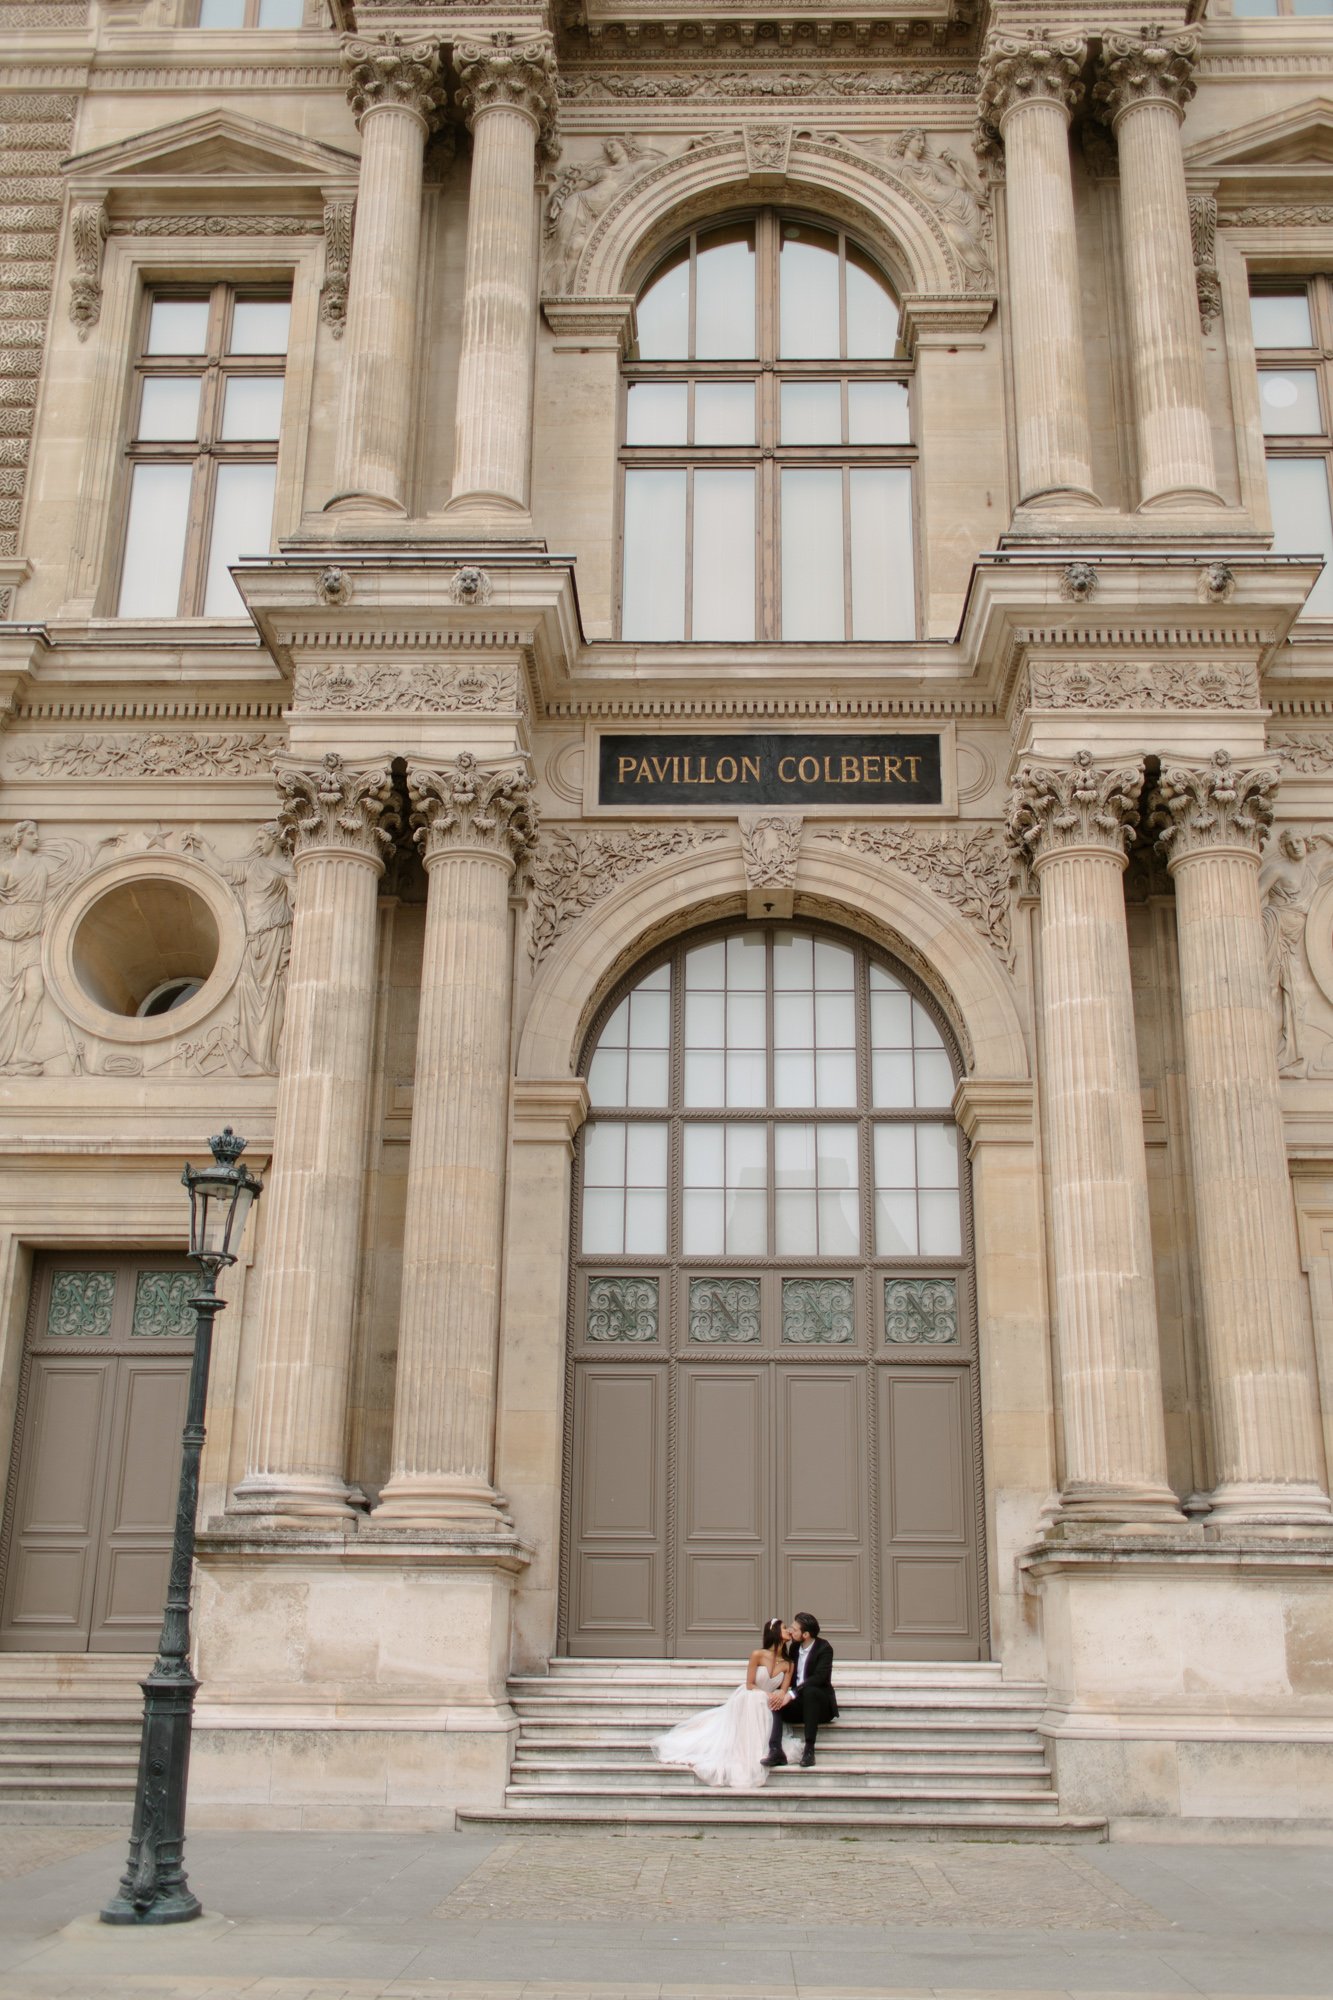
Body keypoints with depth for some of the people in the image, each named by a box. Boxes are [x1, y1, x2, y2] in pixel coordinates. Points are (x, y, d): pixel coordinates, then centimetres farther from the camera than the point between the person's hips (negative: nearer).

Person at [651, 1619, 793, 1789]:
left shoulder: (788, 1664, -3)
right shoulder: (758, 1655, -15)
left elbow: (783, 1690, -8)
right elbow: (750, 1685, -12)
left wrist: (779, 1696, -31)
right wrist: (768, 1694, -24)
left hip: (766, 1708, 4)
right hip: (747, 1701, -3)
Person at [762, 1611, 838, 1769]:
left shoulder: (824, 1648, -12)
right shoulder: (795, 1647, 9)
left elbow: (819, 1677, -24)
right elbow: (788, 1674, 10)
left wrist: (791, 1694, -32)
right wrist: (782, 1691, -13)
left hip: (820, 1703, -6)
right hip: (799, 1703, 6)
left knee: (809, 1691, -38)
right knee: (774, 1701, -20)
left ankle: (809, 1748, -35)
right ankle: (775, 1750, -35)